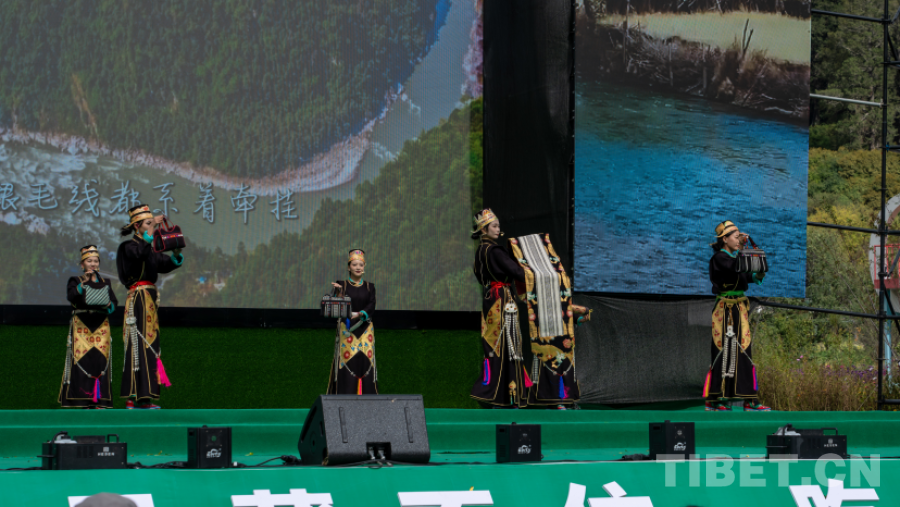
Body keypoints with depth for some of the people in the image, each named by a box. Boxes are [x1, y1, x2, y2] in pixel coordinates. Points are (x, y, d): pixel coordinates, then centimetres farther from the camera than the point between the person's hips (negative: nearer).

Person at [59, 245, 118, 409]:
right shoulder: (75, 281, 7)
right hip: (81, 326, -3)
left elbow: (114, 302, 8)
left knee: (100, 359, -4)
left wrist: (109, 305, -14)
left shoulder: (105, 283, 17)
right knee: (81, 358, -10)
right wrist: (83, 282, -25)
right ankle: (81, 398, -9)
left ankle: (99, 399, -4)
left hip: (101, 326, 3)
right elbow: (71, 297, -13)